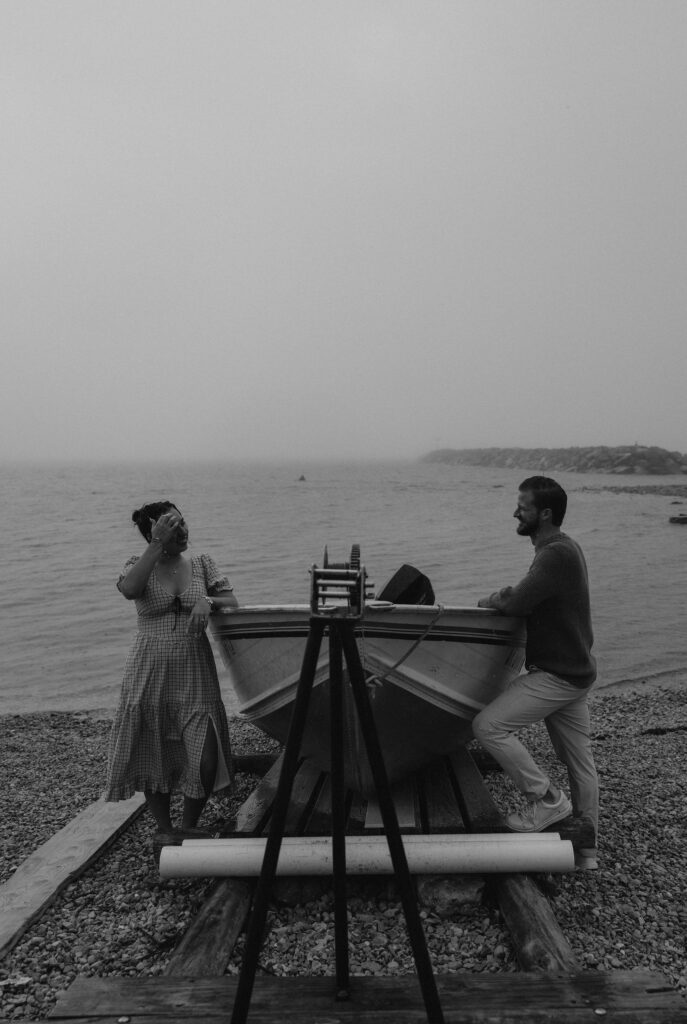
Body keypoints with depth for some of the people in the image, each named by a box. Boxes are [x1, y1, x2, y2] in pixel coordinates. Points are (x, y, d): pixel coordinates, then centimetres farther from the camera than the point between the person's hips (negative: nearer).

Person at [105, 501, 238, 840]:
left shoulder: (201, 564, 5)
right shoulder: (140, 566, 0)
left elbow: (233, 603, 3)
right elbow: (128, 590, -23)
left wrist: (208, 601, -17)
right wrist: (158, 545, -23)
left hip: (195, 675, 1)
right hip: (149, 676, -1)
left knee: (205, 761, -3)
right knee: (153, 758, 10)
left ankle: (188, 830, 23)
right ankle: (165, 831, 32)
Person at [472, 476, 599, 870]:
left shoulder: (557, 554, -21)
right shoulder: (562, 548, 12)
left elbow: (516, 605, -22)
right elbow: (530, 601, 17)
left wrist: (491, 601, -2)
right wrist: (506, 596, 0)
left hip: (557, 676, -10)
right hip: (573, 672, 10)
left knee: (488, 726, -13)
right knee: (580, 759, 17)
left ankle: (547, 798, 0)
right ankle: (586, 849, 30)